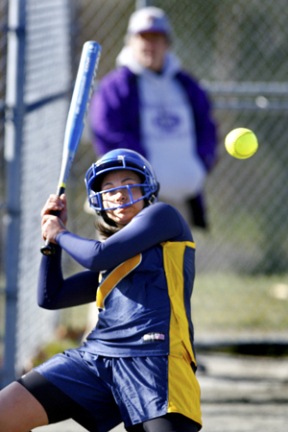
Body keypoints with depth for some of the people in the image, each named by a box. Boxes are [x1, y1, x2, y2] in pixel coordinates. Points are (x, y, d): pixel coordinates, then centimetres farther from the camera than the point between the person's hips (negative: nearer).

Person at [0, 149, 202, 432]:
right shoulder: (113, 262, 27)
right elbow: (50, 297, 30)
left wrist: (60, 235, 15)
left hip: (155, 361, -6)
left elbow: (99, 256, -4)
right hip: (94, 356, 6)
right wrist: (51, 231, 27)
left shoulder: (163, 216, 8)